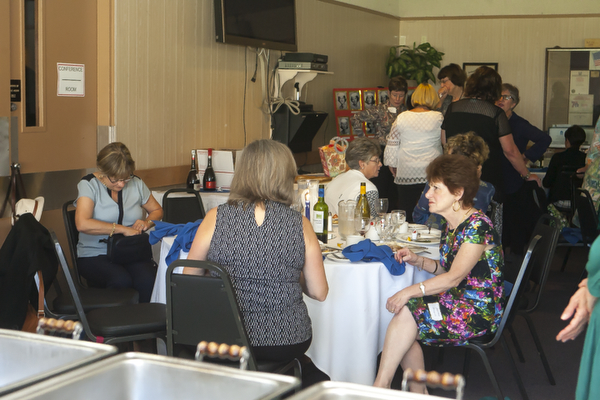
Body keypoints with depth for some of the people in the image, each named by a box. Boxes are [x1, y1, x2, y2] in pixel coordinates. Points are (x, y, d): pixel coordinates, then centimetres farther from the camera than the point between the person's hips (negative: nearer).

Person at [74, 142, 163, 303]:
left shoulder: (136, 183, 9)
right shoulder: (88, 185, -5)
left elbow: (157, 210, 23)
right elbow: (82, 224, -21)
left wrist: (147, 222, -1)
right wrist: (122, 229, -20)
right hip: (95, 254, -3)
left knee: (147, 279, -31)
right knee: (121, 280, -34)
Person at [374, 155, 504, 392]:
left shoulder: (478, 226, -17)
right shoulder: (451, 225, 10)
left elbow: (455, 277, -24)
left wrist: (410, 291, -30)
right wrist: (418, 261, 2)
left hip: (480, 312, -8)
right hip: (456, 301, 8)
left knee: (407, 313, -21)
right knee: (402, 317, -14)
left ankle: (380, 385, -11)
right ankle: (418, 392, -6)